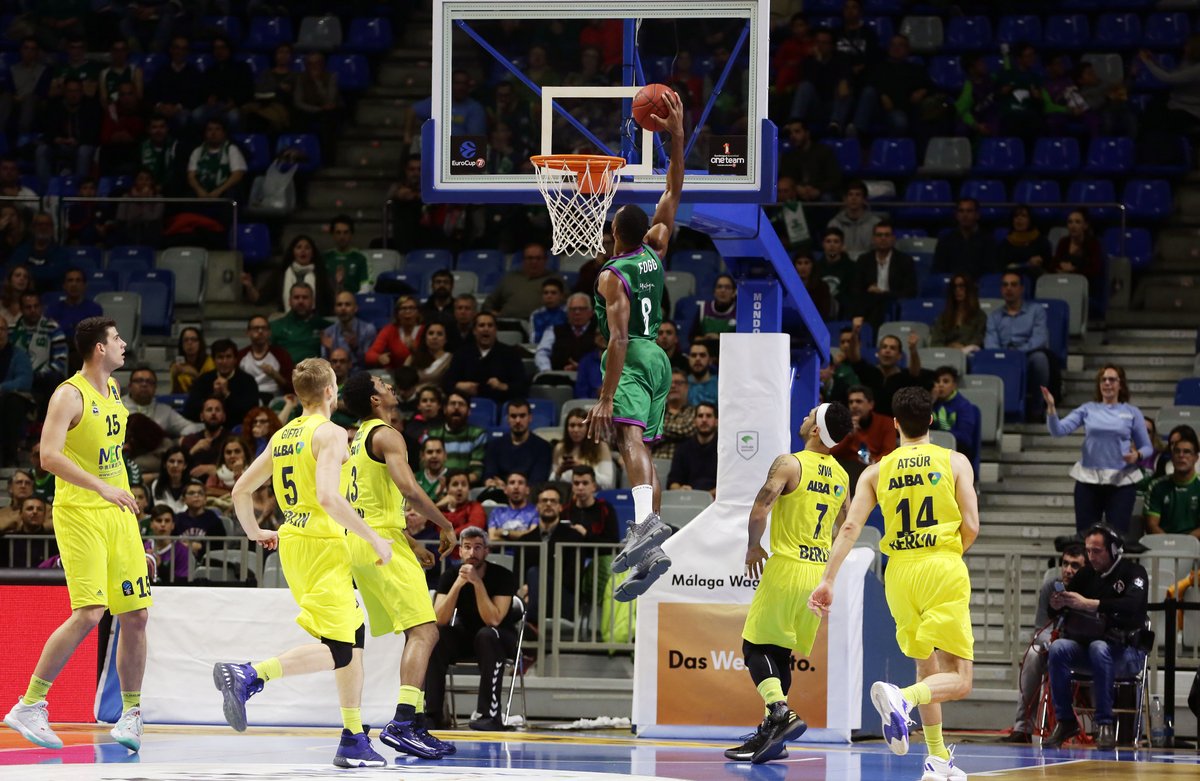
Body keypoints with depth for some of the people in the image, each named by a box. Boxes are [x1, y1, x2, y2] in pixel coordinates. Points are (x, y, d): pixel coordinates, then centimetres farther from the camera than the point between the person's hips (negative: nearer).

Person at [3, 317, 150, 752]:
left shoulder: (114, 389, 13)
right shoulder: (70, 395, -13)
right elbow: (49, 456, -24)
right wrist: (101, 487, -32)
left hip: (118, 514, 8)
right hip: (79, 515, -8)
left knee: (135, 614, 5)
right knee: (89, 614, -18)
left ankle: (131, 714, 16)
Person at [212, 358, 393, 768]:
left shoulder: (282, 436, 13)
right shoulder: (330, 433, -11)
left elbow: (241, 491, 16)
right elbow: (328, 496, -24)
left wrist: (254, 532, 33)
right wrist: (374, 538, -18)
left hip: (292, 543, 9)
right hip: (323, 545, -9)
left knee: (353, 633, 16)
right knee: (336, 649, -10)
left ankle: (354, 740, 15)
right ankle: (248, 676, -25)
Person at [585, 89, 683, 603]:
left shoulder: (612, 276, -11)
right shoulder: (654, 252, 8)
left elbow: (619, 338, -20)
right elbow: (673, 195, 17)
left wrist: (606, 398, -23)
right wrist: (676, 137, 13)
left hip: (631, 359, -9)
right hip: (657, 358, 9)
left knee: (629, 435, -30)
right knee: (642, 450, 11)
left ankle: (647, 521, -56)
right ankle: (650, 556, 7)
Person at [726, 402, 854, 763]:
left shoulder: (789, 463, -11)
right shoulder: (841, 476, 11)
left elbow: (759, 511, -19)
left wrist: (753, 547, -2)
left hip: (788, 567, -7)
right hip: (821, 569, 7)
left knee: (757, 646, -2)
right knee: (780, 652, 15)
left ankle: (781, 713, -22)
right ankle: (772, 734, 15)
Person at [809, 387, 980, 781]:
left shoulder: (877, 471, 9)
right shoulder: (955, 462, 3)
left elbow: (851, 526, -2)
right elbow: (971, 527, -4)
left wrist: (827, 580, -4)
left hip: (900, 571, 4)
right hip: (943, 570, -4)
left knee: (927, 666, 23)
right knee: (957, 680, -5)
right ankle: (901, 697, -36)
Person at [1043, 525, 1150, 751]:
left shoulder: (1133, 573, -5)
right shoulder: (1086, 575, 10)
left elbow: (1132, 605, -26)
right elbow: (1053, 612, 8)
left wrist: (1089, 604, -33)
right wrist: (1056, 605, -18)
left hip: (1127, 651, -4)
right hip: (1085, 644, 4)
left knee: (1099, 649, -37)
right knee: (1058, 648, -25)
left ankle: (1105, 723, -32)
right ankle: (1065, 721, -21)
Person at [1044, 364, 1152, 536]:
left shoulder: (1132, 413, 4)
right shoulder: (1088, 410, 7)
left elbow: (1146, 447, 7)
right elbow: (1058, 430, -2)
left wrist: (1137, 455, -14)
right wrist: (1051, 408, -18)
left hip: (1121, 481, -1)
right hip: (1089, 479, 1)